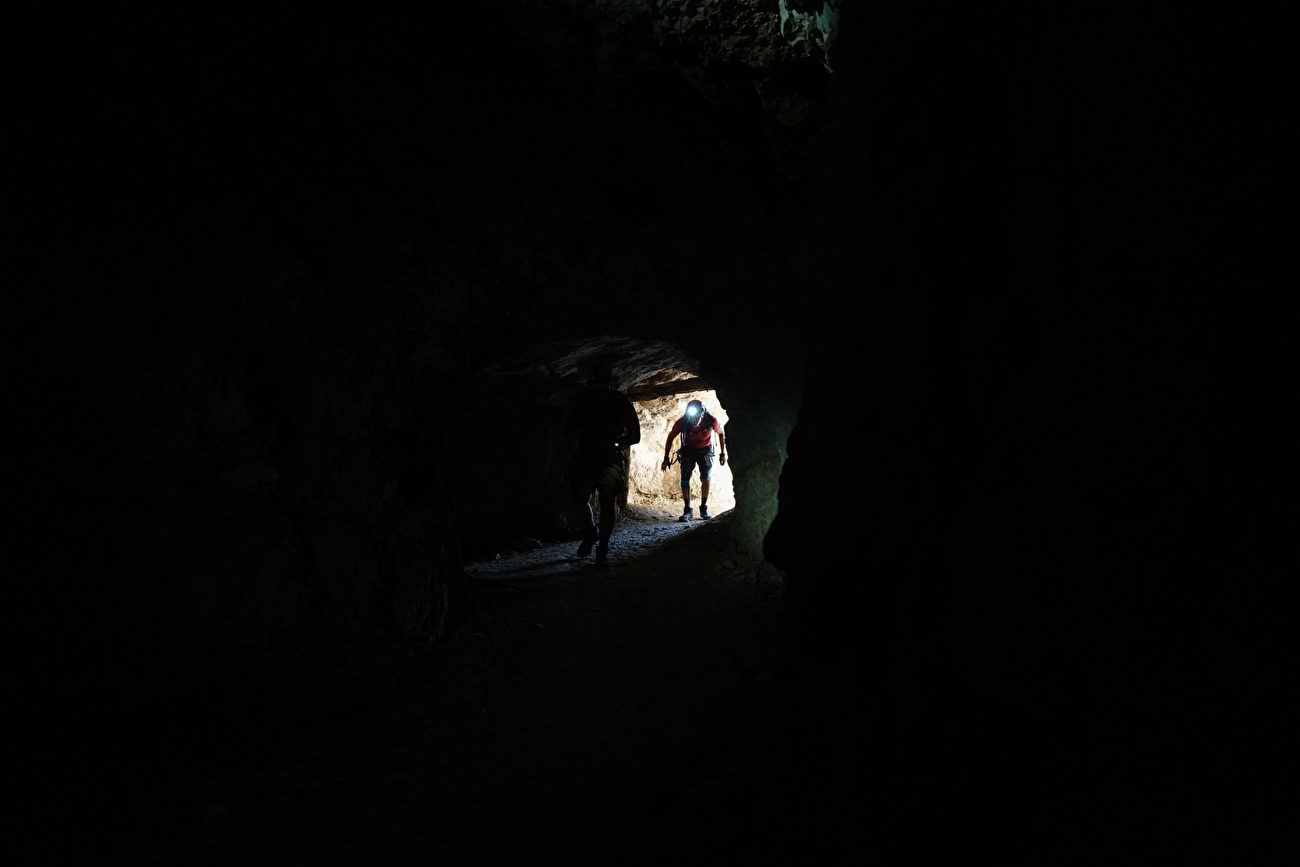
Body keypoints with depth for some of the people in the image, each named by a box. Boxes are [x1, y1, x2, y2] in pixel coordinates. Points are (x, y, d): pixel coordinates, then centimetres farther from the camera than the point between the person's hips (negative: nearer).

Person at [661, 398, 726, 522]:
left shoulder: (711, 420, -30)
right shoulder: (682, 422, -30)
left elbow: (721, 433, -7)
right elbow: (670, 438, -11)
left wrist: (723, 453, -3)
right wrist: (666, 459, -9)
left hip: (705, 449, 0)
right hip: (688, 450, 0)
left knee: (706, 477, -10)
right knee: (685, 478, -11)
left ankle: (704, 508, 2)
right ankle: (687, 510, -7)